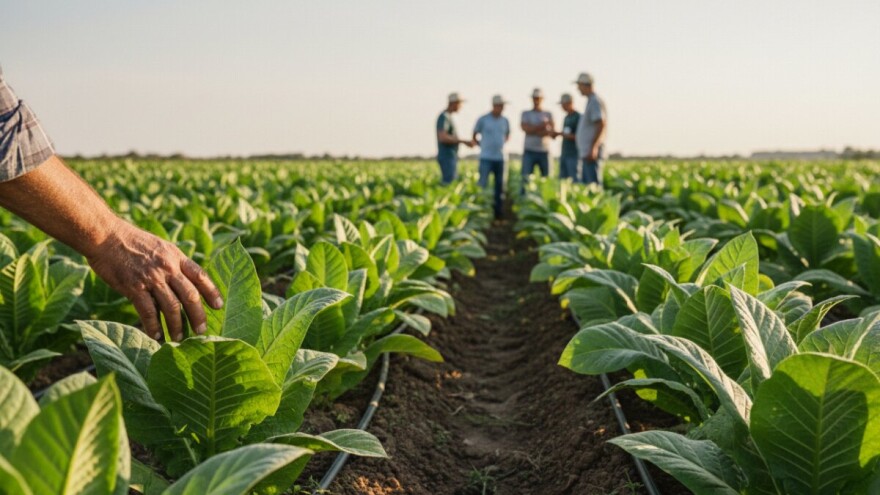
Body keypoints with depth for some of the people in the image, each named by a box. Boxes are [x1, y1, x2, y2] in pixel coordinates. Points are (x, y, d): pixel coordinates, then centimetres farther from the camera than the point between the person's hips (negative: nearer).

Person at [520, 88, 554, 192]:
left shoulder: (548, 115, 13)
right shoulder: (526, 114, 11)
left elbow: (551, 132, -2)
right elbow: (526, 128, -7)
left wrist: (533, 130, -11)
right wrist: (543, 125, -8)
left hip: (544, 151, 1)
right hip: (529, 151, -1)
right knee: (526, 178, -9)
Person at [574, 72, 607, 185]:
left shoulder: (595, 101, -11)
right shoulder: (591, 101, 20)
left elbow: (601, 125, -20)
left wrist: (593, 147, -25)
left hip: (591, 152, -11)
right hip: (586, 152, 11)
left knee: (594, 183, -11)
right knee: (586, 183, 11)